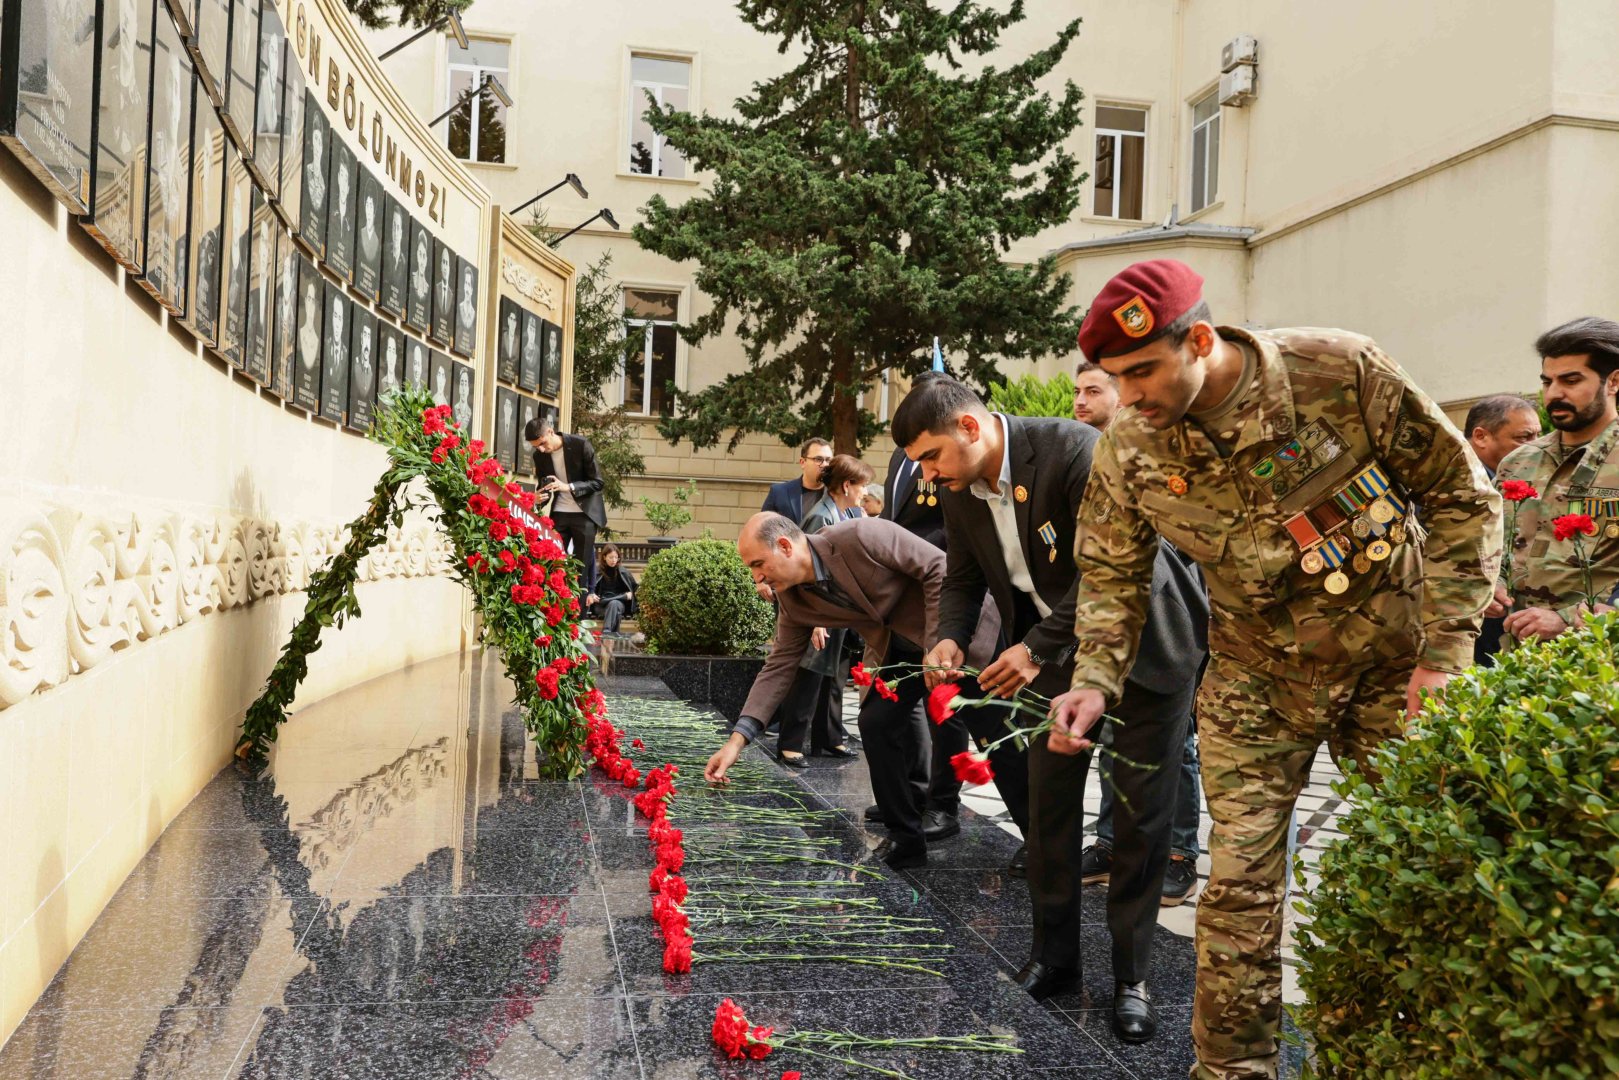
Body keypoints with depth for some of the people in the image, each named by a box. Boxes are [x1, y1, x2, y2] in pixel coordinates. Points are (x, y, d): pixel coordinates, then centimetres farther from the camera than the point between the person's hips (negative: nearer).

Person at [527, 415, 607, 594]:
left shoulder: (580, 445, -14)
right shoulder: (539, 455, 0)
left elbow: (597, 482, -12)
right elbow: (544, 485, 13)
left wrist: (569, 487, -26)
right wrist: (540, 497, -11)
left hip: (584, 513, -4)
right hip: (558, 514, 4)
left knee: (582, 566, -3)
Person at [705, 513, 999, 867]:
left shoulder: (860, 536, -30)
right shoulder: (793, 600, -8)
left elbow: (938, 568, -25)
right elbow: (779, 666, -3)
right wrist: (737, 739, -10)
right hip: (895, 649, 6)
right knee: (876, 724, -8)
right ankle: (905, 839, 6)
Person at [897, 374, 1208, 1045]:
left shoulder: (1075, 451, -28)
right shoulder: (958, 488, -7)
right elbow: (963, 578, 6)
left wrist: (1037, 647, -32)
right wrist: (950, 638, -15)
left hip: (1143, 643, -6)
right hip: (1054, 648, 6)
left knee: (1141, 812, 0)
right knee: (1047, 801, 7)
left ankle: (1132, 977, 13)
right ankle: (1054, 955, 22)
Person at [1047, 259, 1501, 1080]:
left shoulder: (1341, 373, -20)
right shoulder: (1130, 448, -13)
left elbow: (1463, 499, -10)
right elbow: (1112, 573, 1)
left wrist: (1447, 652, -13)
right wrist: (1093, 680, -15)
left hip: (1392, 660, -1)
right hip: (1258, 674, 1)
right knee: (1239, 880, -3)